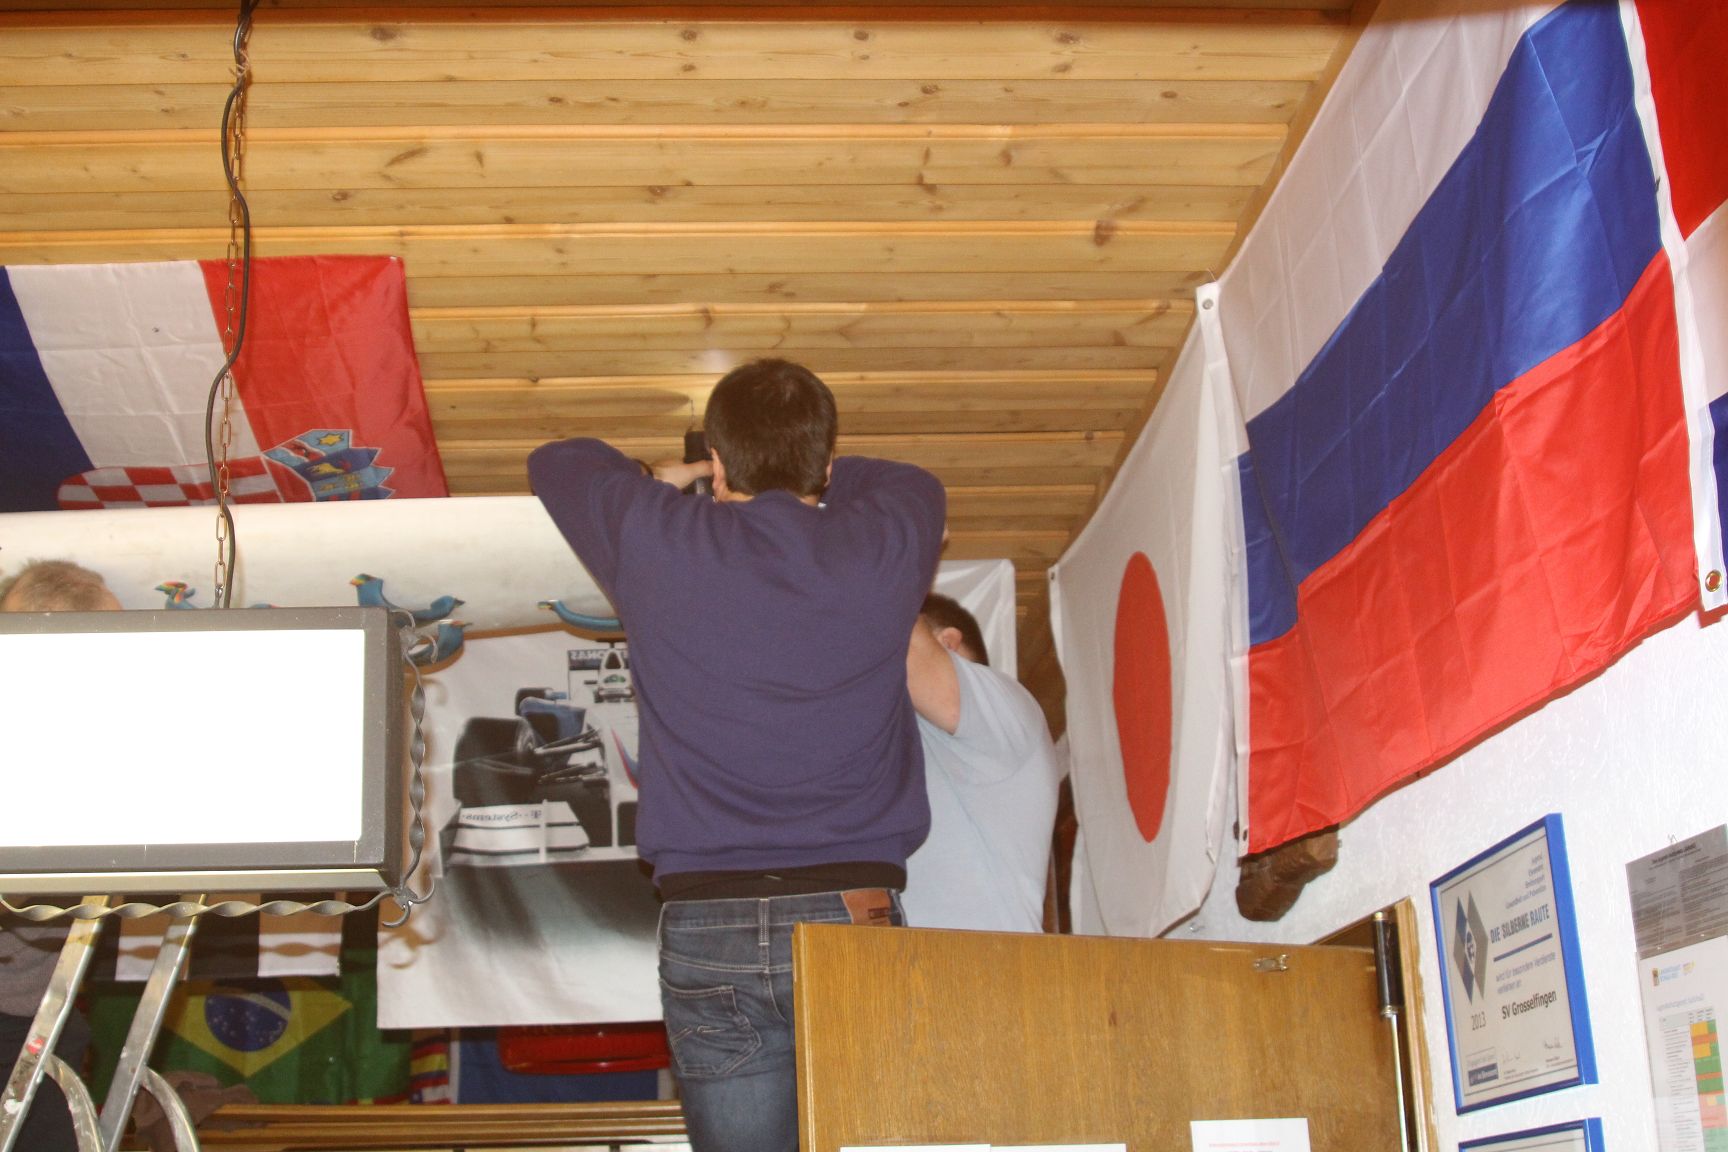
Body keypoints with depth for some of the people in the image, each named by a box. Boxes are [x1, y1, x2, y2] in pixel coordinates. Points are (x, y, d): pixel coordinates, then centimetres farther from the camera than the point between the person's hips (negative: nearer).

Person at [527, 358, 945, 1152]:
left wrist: (660, 481, 37)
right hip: (855, 913, 0)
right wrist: (804, 474, 34)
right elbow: (918, 483, 28)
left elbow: (557, 461, 21)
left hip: (708, 930, 0)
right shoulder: (882, 548, 3)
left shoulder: (655, 543, 0)